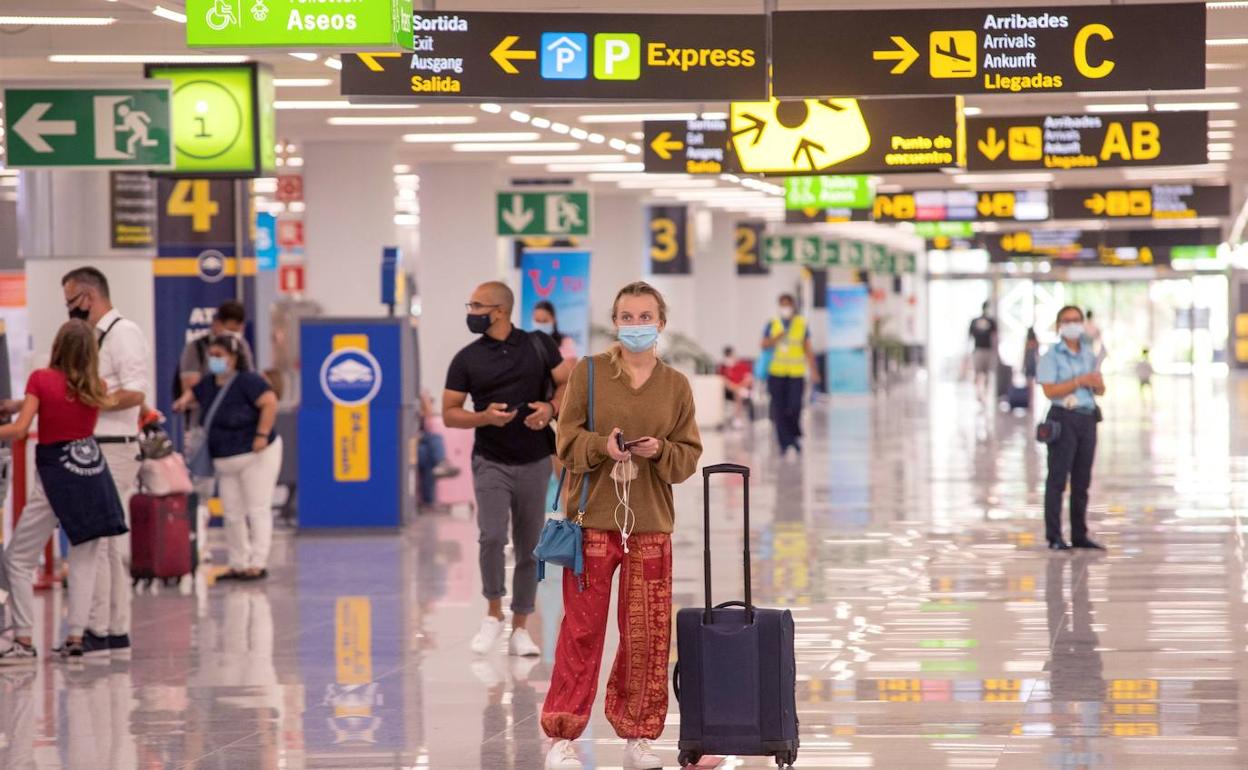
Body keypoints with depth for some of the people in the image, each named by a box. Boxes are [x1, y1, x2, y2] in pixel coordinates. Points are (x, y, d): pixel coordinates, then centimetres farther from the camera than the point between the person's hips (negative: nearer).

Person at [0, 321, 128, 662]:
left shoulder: (41, 379, -10)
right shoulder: (96, 388, 2)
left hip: (55, 477, -4)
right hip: (93, 473, 4)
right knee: (85, 560, 10)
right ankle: (75, 638, 4)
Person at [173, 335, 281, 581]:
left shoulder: (247, 381, -15)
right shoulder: (209, 385, 10)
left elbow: (270, 402, -24)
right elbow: (193, 394, 30)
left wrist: (262, 434, -25)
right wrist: (184, 401, 7)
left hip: (255, 456, -9)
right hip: (225, 462, 9)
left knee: (258, 510, -5)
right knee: (232, 514, 10)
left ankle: (258, 563, -4)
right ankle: (238, 564, 17)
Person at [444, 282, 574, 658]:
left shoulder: (538, 345, 2)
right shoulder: (467, 359, 1)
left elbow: (569, 382, 7)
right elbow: (449, 414, 2)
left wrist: (551, 408, -13)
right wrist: (485, 416, -17)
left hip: (535, 462, 1)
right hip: (491, 462, -1)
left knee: (529, 547, 6)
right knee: (492, 536, -19)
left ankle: (519, 628, 16)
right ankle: (493, 613, 1)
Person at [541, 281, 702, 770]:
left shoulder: (676, 385, 8)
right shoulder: (587, 372, 2)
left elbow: (689, 455, 6)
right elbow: (567, 438, -2)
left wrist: (659, 451, -14)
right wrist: (603, 446, -20)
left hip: (651, 523, 2)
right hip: (592, 518, -2)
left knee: (648, 633, 3)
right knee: (582, 630, -1)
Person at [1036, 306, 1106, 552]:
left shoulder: (1089, 354, 14)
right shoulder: (1052, 356, -4)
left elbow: (1100, 389, 18)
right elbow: (1050, 390, -13)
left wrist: (1096, 383, -5)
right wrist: (1079, 381, -18)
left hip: (1088, 419, 6)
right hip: (1064, 419, -6)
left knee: (1082, 480, 9)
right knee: (1058, 479, -6)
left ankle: (1080, 534, 14)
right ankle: (1054, 537, -6)